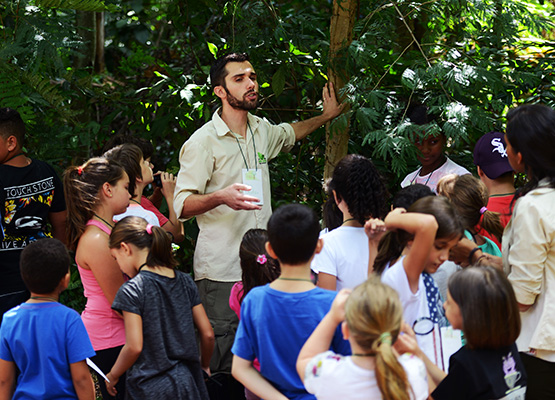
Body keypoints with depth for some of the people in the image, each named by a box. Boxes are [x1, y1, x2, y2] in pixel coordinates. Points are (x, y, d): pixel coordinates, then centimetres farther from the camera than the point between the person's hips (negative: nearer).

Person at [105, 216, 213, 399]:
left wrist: (112, 376, 0)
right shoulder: (185, 281, 5)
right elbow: (208, 334, 6)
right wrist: (204, 364, 24)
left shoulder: (132, 290, -12)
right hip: (189, 382, 5)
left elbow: (134, 347, -16)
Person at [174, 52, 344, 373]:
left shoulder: (261, 130, 14)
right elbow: (182, 205, -11)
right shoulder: (203, 142, -8)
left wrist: (326, 116, 40)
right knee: (223, 363, -8)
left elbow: (287, 134, 40)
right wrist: (221, 196, -26)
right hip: (221, 273, -6)